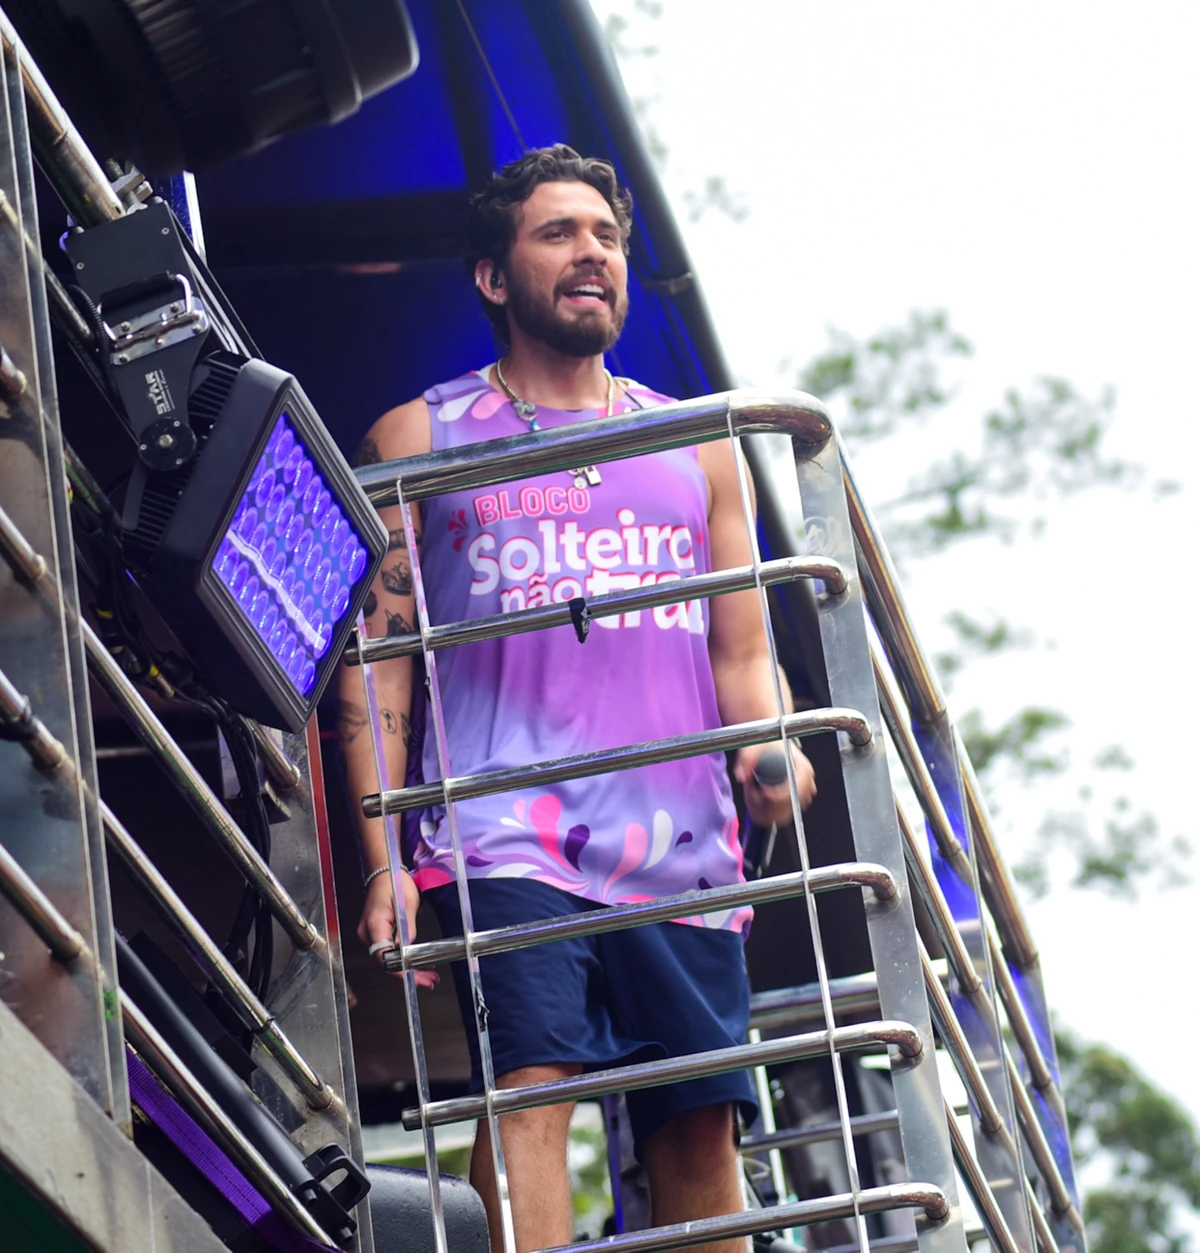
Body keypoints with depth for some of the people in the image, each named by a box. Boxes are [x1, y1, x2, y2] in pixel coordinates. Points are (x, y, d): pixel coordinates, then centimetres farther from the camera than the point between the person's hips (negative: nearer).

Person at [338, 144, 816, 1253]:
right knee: (530, 1090, -20)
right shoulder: (421, 440, 13)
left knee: (700, 1131, -2)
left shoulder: (695, 446, 22)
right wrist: (382, 859, -4)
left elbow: (741, 652, 21)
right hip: (508, 845, -3)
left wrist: (769, 758, -2)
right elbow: (376, 661, 7)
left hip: (684, 857, 3)